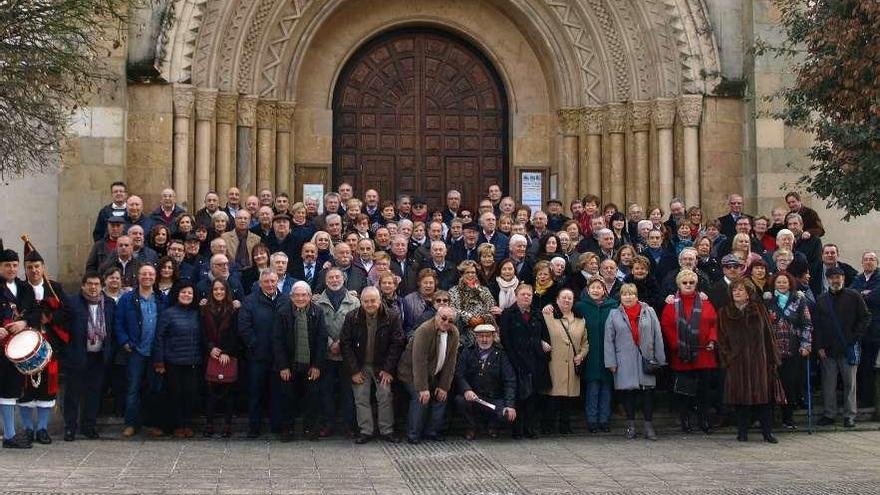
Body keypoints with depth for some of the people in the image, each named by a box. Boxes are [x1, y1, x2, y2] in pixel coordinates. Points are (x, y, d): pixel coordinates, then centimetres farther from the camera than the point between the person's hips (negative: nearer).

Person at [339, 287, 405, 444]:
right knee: (361, 398, -1)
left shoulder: (392, 318, -11)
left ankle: (386, 431, 5)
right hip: (360, 366, 1)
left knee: (385, 396, -5)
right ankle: (366, 431, 7)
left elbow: (397, 344, -9)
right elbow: (345, 344, -6)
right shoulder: (352, 318, -9)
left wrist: (388, 369, -13)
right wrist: (354, 371, -10)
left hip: (382, 366, -1)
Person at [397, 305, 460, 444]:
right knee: (421, 399, -20)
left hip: (433, 375, 6)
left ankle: (432, 432, 12)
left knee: (442, 397, -3)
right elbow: (419, 361, -29)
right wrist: (423, 388, -31)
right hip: (412, 373, -6)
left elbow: (450, 362, -3)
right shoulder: (424, 330, -26)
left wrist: (444, 386, -7)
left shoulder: (454, 334, -7)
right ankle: (413, 435, -7)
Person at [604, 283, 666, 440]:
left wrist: (660, 359, 1)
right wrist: (611, 362, -3)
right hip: (624, 362, 0)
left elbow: (658, 336, 6)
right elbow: (609, 340, 3)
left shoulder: (649, 312, 7)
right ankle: (631, 425, 14)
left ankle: (649, 426, 5)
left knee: (647, 392, -1)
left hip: (646, 360, 0)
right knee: (628, 392, 3)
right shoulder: (614, 315, 5)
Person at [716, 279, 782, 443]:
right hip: (737, 362, 0)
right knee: (741, 397, 1)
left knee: (764, 396, -2)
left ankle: (767, 432, 3)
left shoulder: (759, 309, 7)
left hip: (759, 361, 0)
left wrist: (772, 359, 1)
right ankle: (742, 432, 9)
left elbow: (768, 335, 6)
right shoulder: (724, 313, 8)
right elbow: (722, 340, 7)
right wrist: (727, 358, -4)